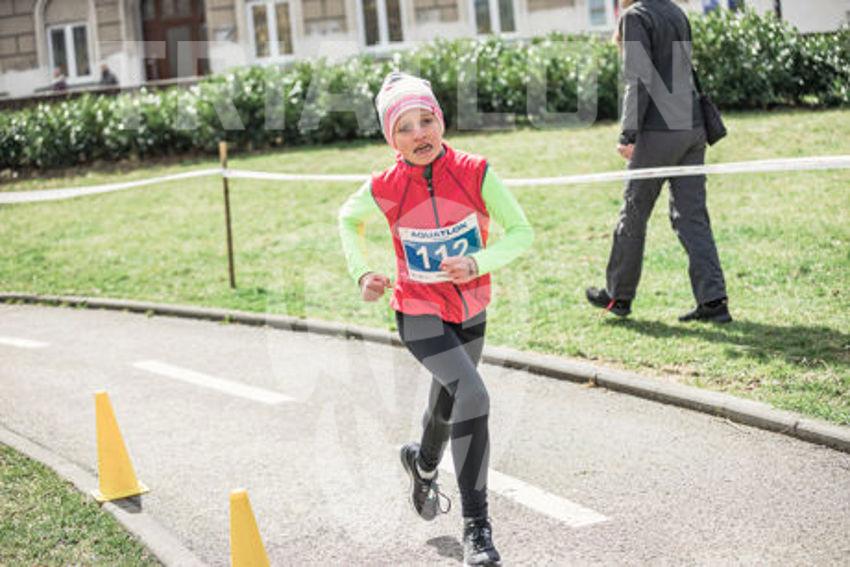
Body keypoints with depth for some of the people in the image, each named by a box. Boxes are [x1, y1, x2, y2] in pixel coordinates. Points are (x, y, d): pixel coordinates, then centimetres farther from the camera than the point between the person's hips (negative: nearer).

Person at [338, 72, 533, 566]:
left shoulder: (475, 173, -17)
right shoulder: (385, 189, -16)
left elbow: (522, 232, -14)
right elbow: (349, 219, 7)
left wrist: (478, 263, -30)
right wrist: (362, 274, -5)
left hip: (472, 309, 3)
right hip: (419, 313, -3)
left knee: (451, 397, 24)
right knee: (474, 396, -24)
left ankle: (424, 462, 59)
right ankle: (476, 525, -16)